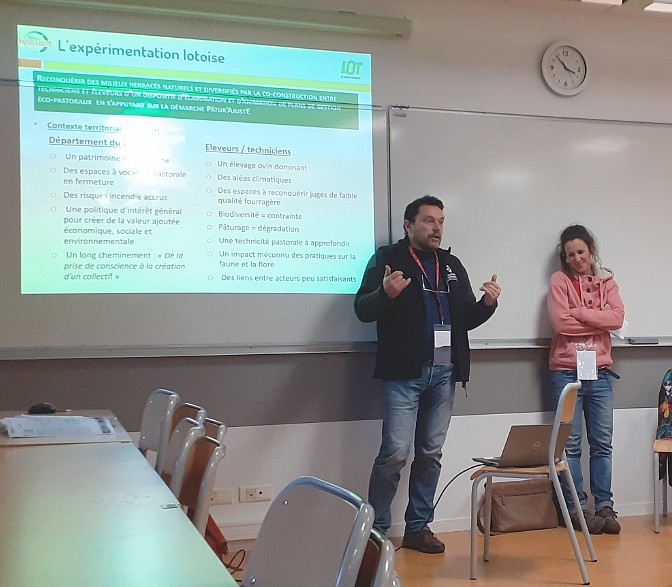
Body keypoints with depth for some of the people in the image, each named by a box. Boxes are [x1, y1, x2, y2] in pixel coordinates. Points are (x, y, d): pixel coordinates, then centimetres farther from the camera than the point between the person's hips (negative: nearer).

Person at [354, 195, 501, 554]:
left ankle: (418, 527, 20)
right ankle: (376, 529, 4)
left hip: (444, 372, 6)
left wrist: (487, 304, -4)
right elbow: (362, 309, -9)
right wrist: (386, 293, -29)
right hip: (404, 373, -5)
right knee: (395, 452, -9)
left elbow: (466, 319, 16)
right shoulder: (387, 259, -1)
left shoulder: (452, 265, 16)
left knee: (431, 453, 10)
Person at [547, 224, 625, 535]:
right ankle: (576, 508, 4)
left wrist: (578, 312, -10)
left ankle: (604, 506, 12)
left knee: (602, 443, 5)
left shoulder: (607, 281, 12)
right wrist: (598, 321, -5)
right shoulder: (559, 280, 2)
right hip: (567, 371, -3)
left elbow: (617, 317, -5)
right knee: (570, 444, -1)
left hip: (600, 372, 3)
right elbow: (560, 322, -11)